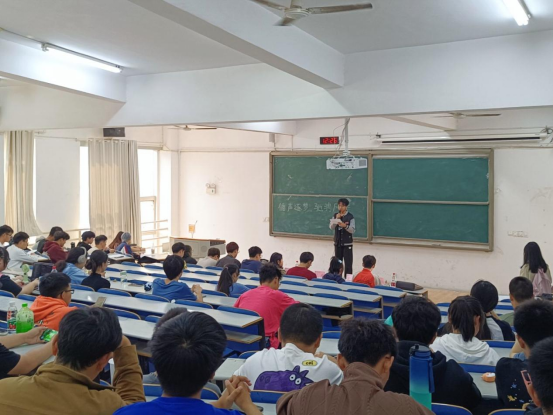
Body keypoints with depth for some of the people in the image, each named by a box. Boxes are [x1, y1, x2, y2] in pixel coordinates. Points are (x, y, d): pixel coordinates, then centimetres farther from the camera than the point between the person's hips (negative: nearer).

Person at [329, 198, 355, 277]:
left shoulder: (350, 217, -8)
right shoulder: (335, 216, 3)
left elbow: (352, 230, -14)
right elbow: (331, 227, -9)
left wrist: (345, 226, -32)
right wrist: (337, 219, -23)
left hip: (347, 244, -4)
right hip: (337, 243, 4)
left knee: (348, 263, -4)